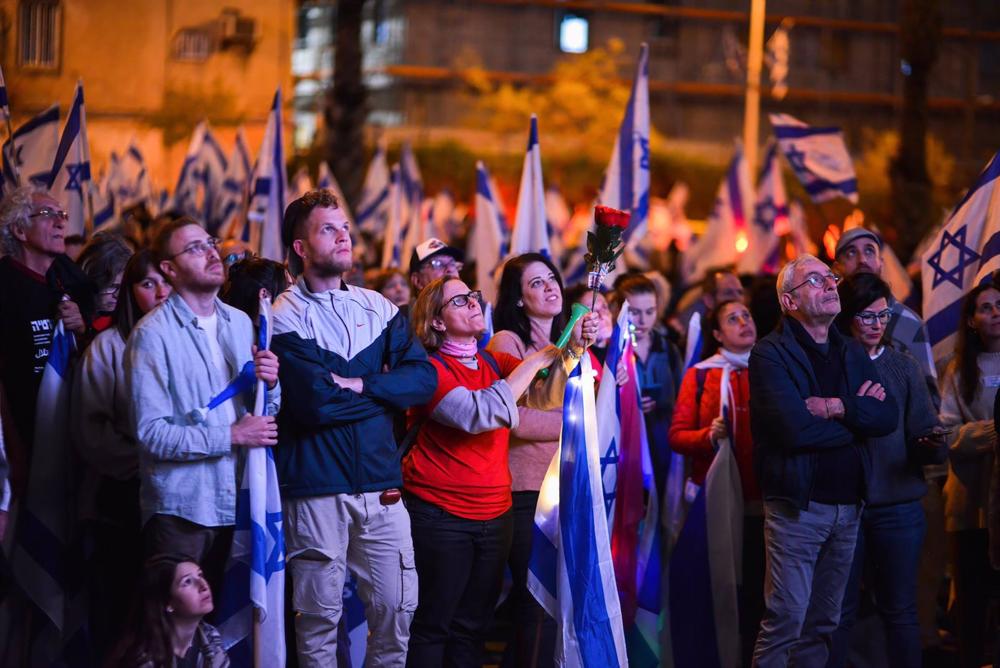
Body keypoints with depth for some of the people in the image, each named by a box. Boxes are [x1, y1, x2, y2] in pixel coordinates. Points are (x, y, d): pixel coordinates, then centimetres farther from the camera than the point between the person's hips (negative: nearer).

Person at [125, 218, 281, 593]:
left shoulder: (240, 323, 13)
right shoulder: (152, 334, -9)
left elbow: (266, 410, 17)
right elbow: (151, 432, -16)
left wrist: (269, 383, -5)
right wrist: (232, 436, -17)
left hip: (236, 502, 6)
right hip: (180, 509, -6)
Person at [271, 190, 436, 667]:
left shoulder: (378, 307, 11)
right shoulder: (286, 318, -6)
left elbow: (423, 378, 0)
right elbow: (314, 403, -17)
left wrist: (360, 385, -13)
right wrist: (383, 391, -5)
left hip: (379, 479, 5)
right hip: (316, 486, -5)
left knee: (398, 606, 6)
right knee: (320, 615, 2)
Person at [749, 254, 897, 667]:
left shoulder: (853, 354, 15)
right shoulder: (771, 354, -6)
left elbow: (887, 417, 0)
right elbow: (796, 430, -19)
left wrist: (836, 408, -14)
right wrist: (857, 415, -5)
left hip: (848, 506, 6)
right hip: (797, 506, -6)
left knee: (822, 625, 10)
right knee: (785, 624, -9)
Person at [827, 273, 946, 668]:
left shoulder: (903, 368, 7)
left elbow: (925, 434, 1)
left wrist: (933, 444, -20)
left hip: (898, 507, 1)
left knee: (900, 611, 5)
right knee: (839, 612, 3)